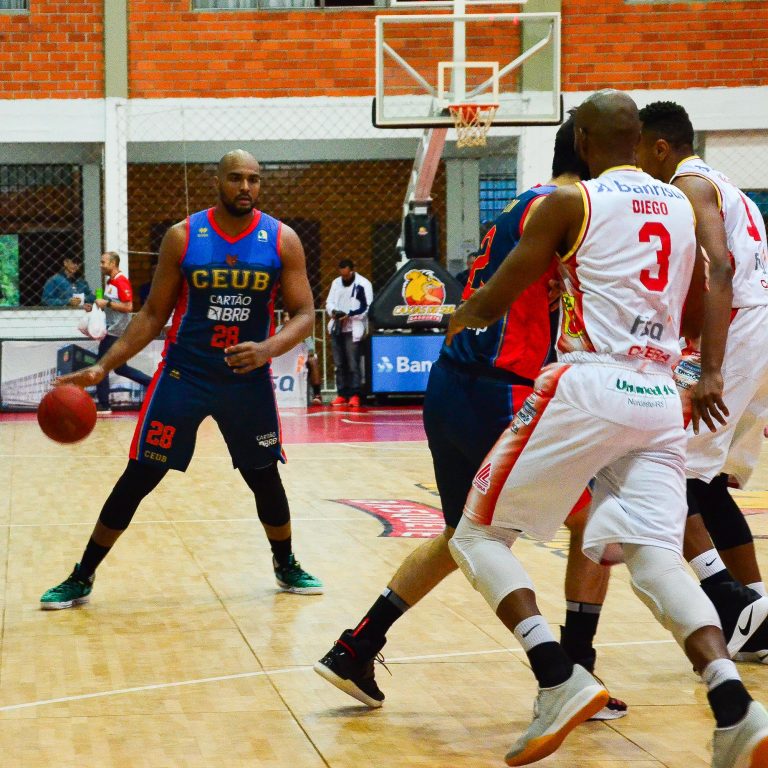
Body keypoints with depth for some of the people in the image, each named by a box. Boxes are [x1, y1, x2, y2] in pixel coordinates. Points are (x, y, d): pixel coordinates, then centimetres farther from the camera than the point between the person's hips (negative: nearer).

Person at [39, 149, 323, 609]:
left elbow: (304, 313, -5)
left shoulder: (283, 241, -5)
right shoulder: (183, 238, -7)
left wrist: (269, 348, -25)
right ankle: (82, 578, 8)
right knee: (139, 477, -2)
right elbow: (153, 314, 0)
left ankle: (286, 566, 34)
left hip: (248, 377, 1)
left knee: (265, 476, 10)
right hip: (184, 375, -1)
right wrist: (103, 368, -7)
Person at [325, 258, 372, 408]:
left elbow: (367, 307, -10)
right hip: (337, 328, 6)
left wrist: (350, 315, -19)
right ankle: (342, 394, 13)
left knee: (353, 364, -10)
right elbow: (329, 302, 16)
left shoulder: (363, 284, -5)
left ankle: (355, 395, -8)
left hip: (353, 329, -6)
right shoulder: (336, 283, 15)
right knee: (339, 364, 7)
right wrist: (333, 311, -6)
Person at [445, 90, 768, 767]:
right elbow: (700, 318, 22)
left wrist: (457, 322, 24)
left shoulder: (571, 202, 0)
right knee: (655, 556, 1)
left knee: (478, 534, 6)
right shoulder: (685, 205, 17)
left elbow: (493, 302, 6)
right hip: (661, 400, 6)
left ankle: (560, 681, -12)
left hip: (589, 388, -5)